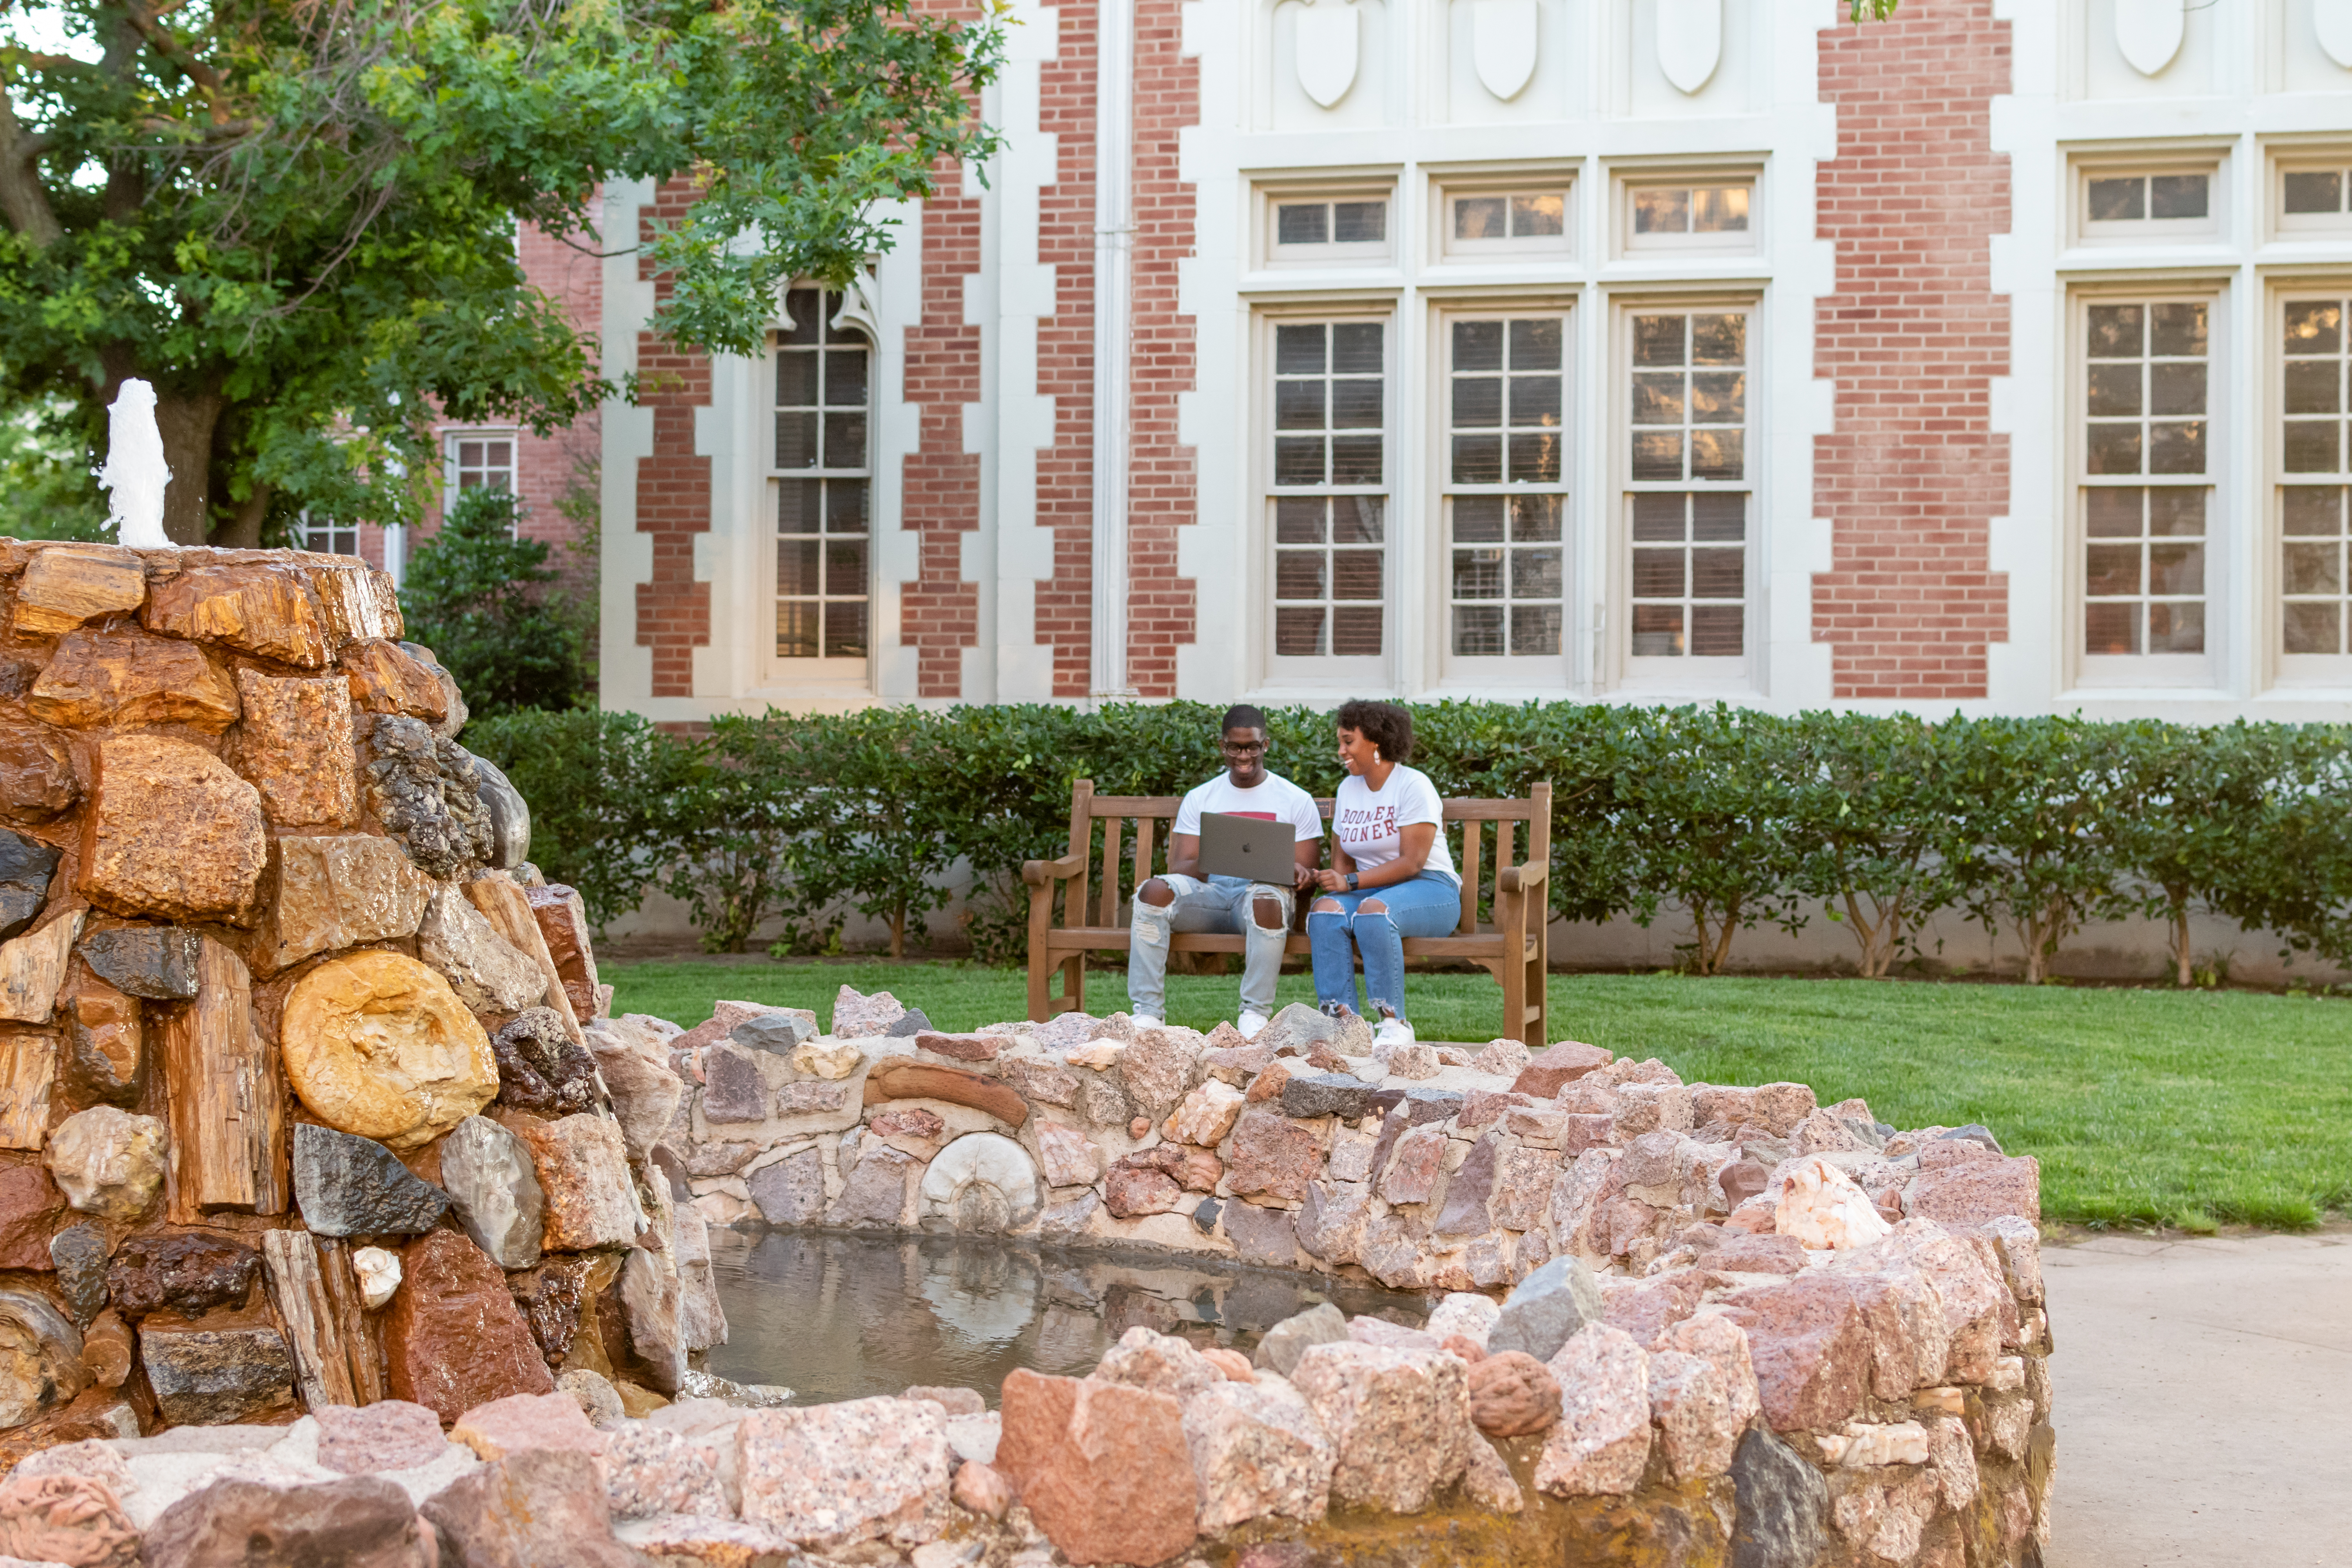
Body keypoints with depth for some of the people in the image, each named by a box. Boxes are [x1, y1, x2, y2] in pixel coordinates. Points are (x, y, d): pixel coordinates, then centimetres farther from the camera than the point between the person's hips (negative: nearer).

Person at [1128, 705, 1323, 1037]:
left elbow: (1305, 872, 6)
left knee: (1266, 898, -40)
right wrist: (1205, 864, -19)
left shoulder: (1296, 801, 9)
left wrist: (1297, 873, -21)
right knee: (1155, 890, -29)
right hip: (1210, 891, 2)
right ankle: (1146, 1013, -31)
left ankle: (1255, 1016, -32)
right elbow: (1178, 868, 6)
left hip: (1264, 890, -2)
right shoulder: (1200, 798, 15)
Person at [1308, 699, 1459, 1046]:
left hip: (1430, 890, -6)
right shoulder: (1348, 788, 15)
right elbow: (1342, 861, 14)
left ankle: (1394, 1023, -30)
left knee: (1372, 911, -37)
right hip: (1371, 889, 6)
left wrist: (1351, 882, -20)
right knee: (1326, 911, -27)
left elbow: (1411, 862, -15)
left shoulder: (1414, 786, -7)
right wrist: (1333, 884, -9)